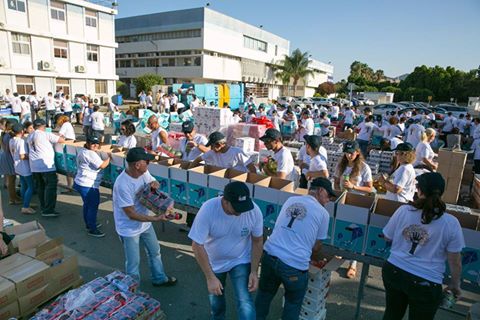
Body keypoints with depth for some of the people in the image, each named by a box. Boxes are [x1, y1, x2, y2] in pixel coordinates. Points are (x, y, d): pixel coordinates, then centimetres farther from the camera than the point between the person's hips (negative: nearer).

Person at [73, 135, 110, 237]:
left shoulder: (82, 151, 11)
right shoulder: (91, 154, -21)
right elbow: (102, 165, -22)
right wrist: (109, 158, -9)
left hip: (82, 183, 11)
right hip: (88, 185, -11)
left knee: (87, 205, 23)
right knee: (93, 207, -1)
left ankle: (89, 224, 38)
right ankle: (92, 229, 7)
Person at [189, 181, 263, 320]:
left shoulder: (254, 211, -27)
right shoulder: (208, 209, -33)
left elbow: (257, 241, -10)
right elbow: (197, 245, -25)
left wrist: (254, 271, -12)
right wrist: (210, 278, -24)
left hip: (241, 261, 0)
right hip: (213, 262, 1)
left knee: (245, 302, -13)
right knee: (215, 299, 22)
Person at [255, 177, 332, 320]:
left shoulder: (290, 200, 13)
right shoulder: (322, 213, 0)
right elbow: (316, 247, 7)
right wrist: (313, 259, 30)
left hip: (269, 254, 5)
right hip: (294, 264, -4)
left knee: (265, 293, 27)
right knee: (293, 303, 22)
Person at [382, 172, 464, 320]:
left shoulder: (403, 210, -9)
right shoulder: (451, 223, -14)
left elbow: (387, 237, 4)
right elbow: (455, 261, -5)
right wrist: (455, 284, 11)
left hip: (394, 271, 2)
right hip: (425, 283, -2)